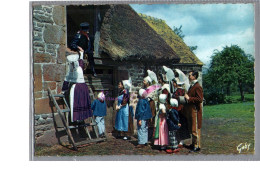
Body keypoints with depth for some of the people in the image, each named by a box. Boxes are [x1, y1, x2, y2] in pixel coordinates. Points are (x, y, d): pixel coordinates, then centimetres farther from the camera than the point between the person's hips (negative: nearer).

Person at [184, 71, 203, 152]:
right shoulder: (191, 86, 16)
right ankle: (194, 143, 28)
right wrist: (187, 97, 10)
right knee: (191, 129, 16)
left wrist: (189, 98, -19)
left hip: (195, 111, -10)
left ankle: (197, 146, 6)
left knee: (195, 129, -3)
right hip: (190, 111, 10)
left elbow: (200, 99, -23)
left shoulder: (197, 87, -15)